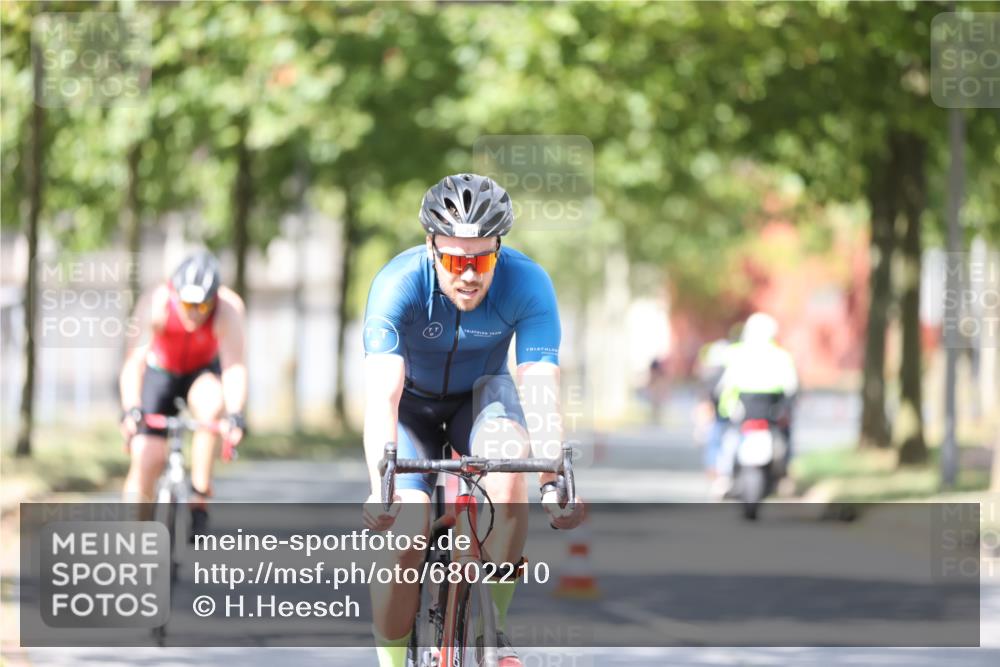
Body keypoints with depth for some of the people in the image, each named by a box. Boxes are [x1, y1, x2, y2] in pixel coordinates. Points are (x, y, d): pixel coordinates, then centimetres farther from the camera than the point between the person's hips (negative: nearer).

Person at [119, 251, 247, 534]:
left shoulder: (228, 308, -32)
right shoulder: (156, 303, -33)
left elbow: (234, 366, -41)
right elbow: (134, 361, -40)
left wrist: (235, 416, -56)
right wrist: (131, 411, -54)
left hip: (204, 371, 0)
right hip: (160, 371, 0)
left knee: (212, 405, -34)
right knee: (147, 458, -12)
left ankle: (199, 495, -22)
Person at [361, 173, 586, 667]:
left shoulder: (527, 284, -28)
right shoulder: (398, 284, -32)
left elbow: (540, 389, -34)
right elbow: (381, 396, -41)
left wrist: (552, 481, -50)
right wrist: (381, 488, -55)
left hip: (481, 395, 1)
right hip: (413, 402, -1)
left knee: (512, 456, -33)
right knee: (405, 534, -23)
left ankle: (493, 627, -19)